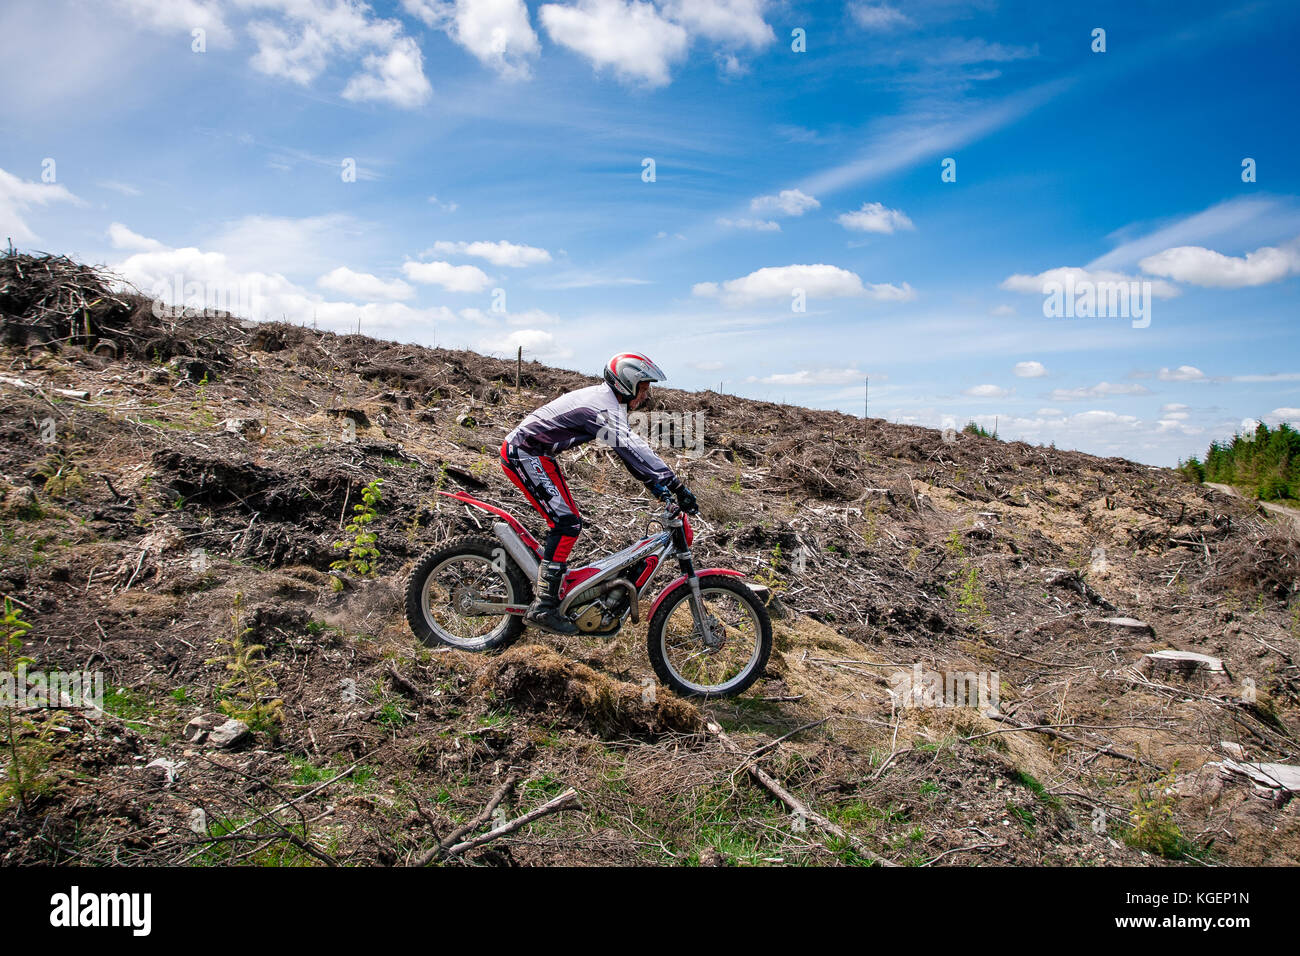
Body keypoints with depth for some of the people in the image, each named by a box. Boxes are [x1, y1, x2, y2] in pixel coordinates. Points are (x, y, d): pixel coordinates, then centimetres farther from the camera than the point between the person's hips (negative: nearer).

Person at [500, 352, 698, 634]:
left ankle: (546, 582, 22)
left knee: (569, 522, 11)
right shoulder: (604, 408, -22)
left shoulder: (607, 400, 10)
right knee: (567, 522, -17)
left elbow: (631, 446, 11)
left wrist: (658, 485, 3)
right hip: (523, 453, -11)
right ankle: (542, 607, -18)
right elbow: (632, 449, -32)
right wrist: (676, 485, -34)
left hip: (536, 455, 11)